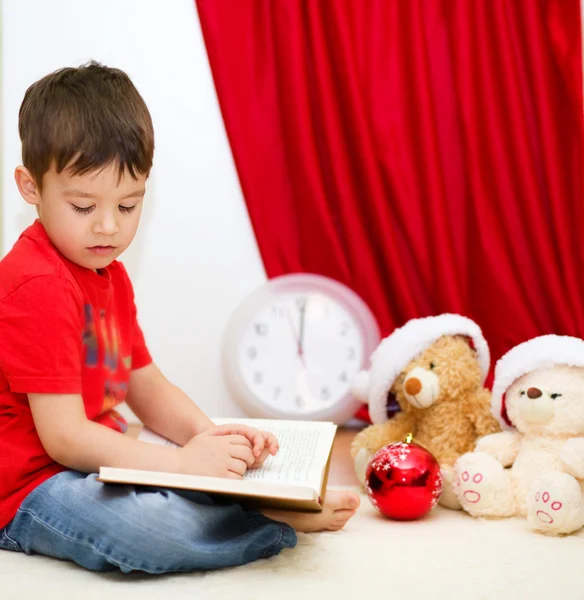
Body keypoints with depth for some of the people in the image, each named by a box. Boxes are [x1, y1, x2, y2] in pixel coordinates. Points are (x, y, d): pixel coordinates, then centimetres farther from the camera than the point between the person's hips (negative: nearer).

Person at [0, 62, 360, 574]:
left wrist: (210, 436, -9)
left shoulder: (109, 274, 13)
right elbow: (64, 437, -23)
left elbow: (148, 388, 11)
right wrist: (182, 462, -26)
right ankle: (279, 518, -18)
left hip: (101, 464, 10)